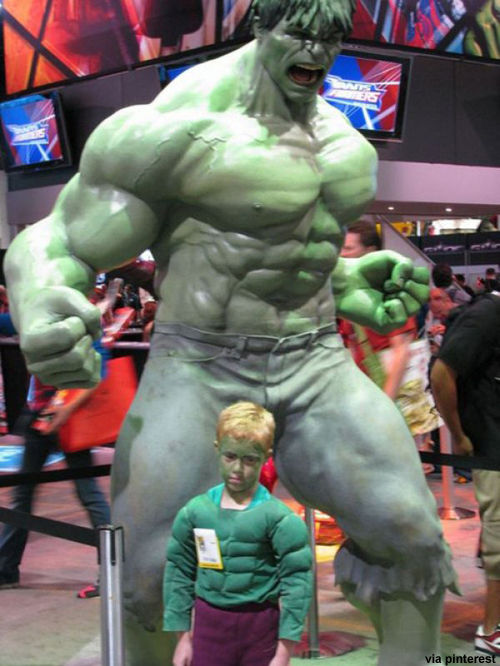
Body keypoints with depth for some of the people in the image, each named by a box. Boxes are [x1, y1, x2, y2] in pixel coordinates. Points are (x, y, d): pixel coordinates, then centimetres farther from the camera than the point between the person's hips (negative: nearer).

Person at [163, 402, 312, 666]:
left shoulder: (280, 518, -11)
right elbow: (178, 575, 5)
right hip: (210, 628, 2)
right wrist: (183, 637, 6)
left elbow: (297, 582, -11)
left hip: (262, 629, -2)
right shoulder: (195, 511, -2)